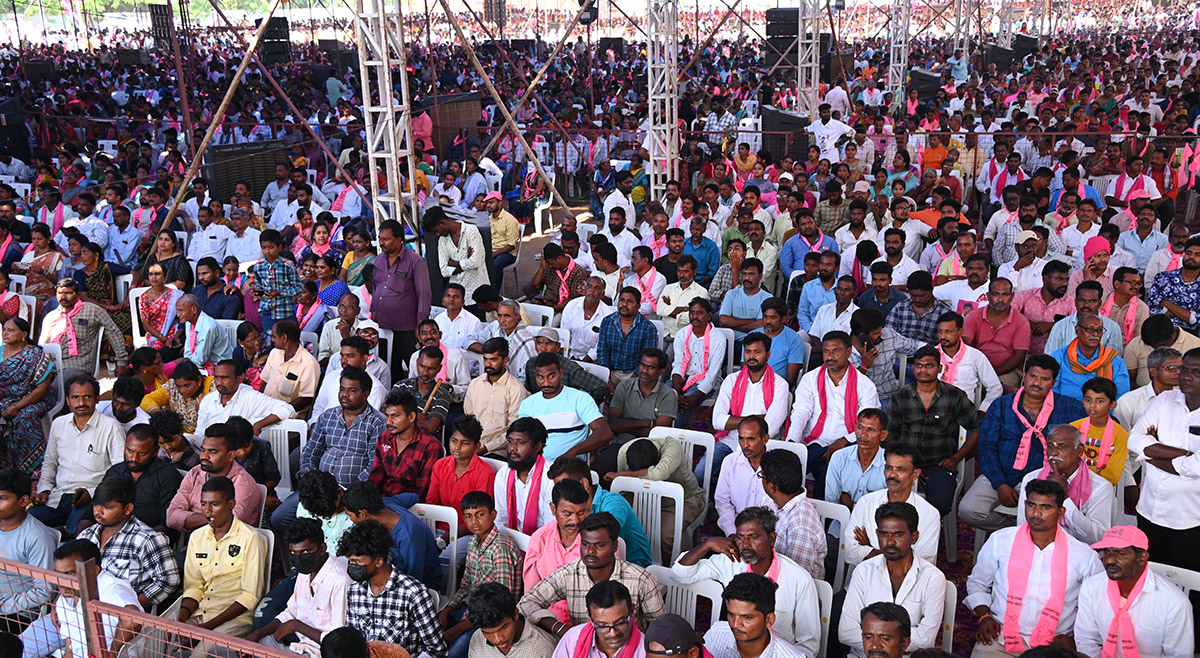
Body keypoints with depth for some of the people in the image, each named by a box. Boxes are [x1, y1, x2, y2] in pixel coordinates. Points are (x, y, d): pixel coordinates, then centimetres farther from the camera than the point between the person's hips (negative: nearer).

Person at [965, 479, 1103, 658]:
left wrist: (1073, 639, 3)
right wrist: (984, 617, 3)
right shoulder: (1000, 541, 5)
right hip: (1000, 639, 0)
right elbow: (977, 583, 18)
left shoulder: (1084, 556, 3)